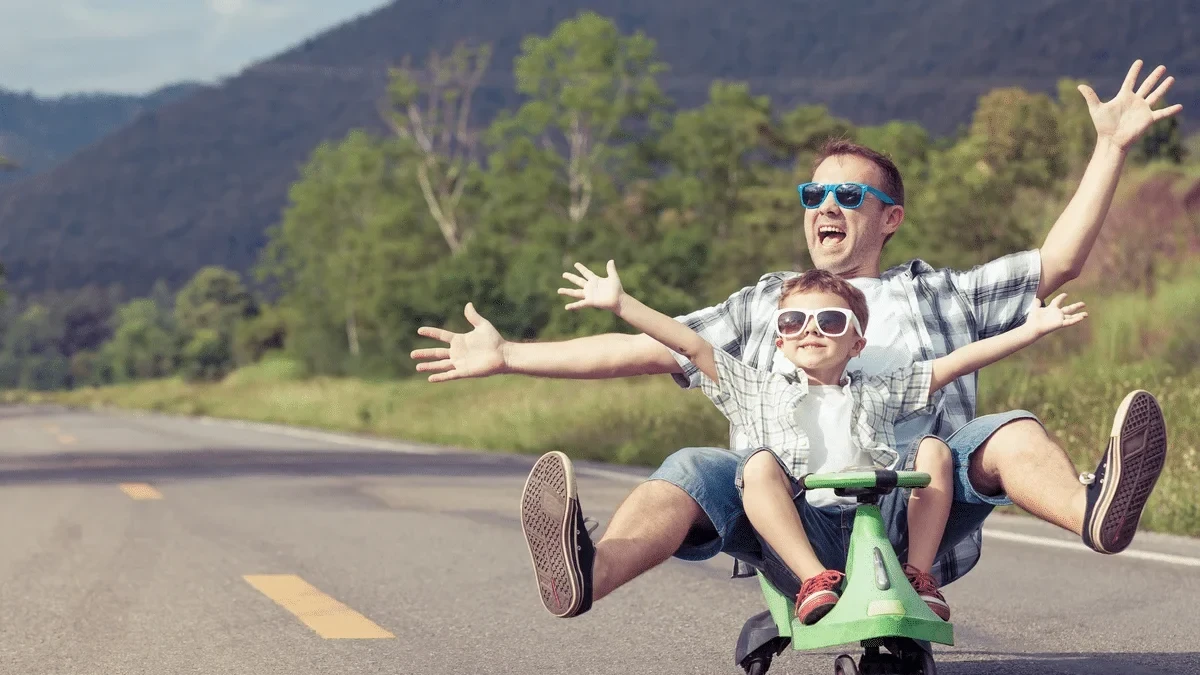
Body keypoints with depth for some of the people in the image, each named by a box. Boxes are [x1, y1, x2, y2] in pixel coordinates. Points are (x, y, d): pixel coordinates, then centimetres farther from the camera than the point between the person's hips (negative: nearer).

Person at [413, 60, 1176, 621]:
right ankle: (589, 574, -58)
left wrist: (1110, 149, 6)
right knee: (695, 472, -28)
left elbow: (1057, 263, 14)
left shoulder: (934, 294, 23)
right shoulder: (764, 305, 28)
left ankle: (1094, 513, -59)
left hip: (914, 510, -1)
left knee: (1008, 432, -26)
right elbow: (642, 349, 24)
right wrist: (507, 355, 18)